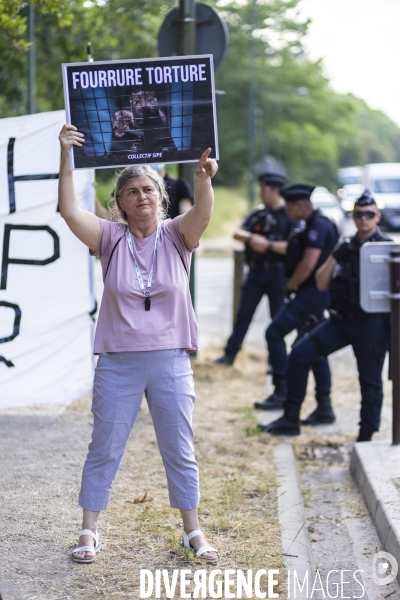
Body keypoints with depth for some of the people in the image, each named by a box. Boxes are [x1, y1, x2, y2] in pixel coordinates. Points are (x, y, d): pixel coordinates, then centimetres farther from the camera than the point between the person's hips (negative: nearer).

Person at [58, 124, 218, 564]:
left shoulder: (176, 236, -1)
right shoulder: (111, 238, -1)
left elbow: (202, 213, -21)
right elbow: (70, 211, -16)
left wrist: (203, 179, -43)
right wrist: (66, 160, -29)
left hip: (170, 360, 0)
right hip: (117, 362, 0)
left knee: (180, 450, 9)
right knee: (104, 448, 7)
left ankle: (193, 532, 22)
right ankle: (89, 532, 17)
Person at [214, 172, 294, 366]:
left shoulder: (290, 216, -6)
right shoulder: (257, 213, 11)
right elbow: (237, 233, 4)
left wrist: (268, 245, -20)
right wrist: (252, 238, -15)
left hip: (277, 272, -5)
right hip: (255, 272, 5)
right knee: (243, 314, 4)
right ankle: (230, 354, 7)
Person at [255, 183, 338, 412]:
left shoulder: (318, 226, -15)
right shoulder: (318, 224, 17)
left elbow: (308, 264, -23)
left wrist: (291, 285, -10)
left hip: (312, 292, -11)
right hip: (316, 293, 11)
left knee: (275, 332, -11)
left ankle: (282, 391, -11)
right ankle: (324, 404, 13)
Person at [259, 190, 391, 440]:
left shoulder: (386, 247, -4)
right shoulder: (347, 247, 14)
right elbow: (322, 284, 10)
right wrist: (335, 257, -4)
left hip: (371, 323, -6)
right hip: (341, 320, 6)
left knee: (370, 381, 2)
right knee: (300, 353, -6)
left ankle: (366, 437, 13)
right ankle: (291, 418, -1)